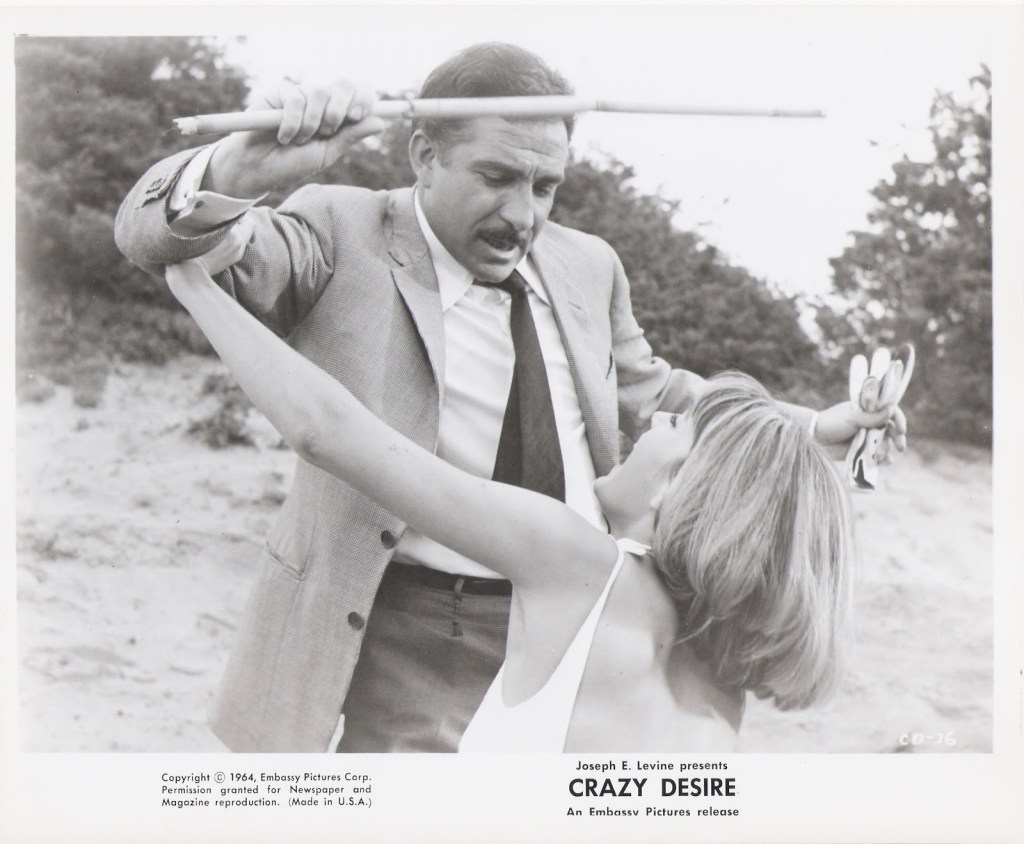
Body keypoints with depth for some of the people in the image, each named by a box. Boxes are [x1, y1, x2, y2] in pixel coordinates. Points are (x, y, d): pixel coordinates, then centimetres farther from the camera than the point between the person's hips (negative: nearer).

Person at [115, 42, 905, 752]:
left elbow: (649, 395, 24)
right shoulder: (342, 234, -6)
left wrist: (806, 429, 15)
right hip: (418, 647, -5)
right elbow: (156, 236, -16)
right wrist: (238, 171, -38)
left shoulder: (586, 265, 11)